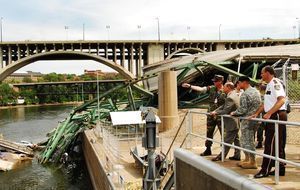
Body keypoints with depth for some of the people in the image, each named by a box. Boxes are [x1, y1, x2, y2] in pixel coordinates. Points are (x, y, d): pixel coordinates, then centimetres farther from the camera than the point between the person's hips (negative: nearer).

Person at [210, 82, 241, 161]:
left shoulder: (230, 98, -22)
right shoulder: (235, 95, 12)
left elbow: (225, 111, -25)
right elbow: (223, 106, 11)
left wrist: (215, 113, -11)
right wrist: (215, 111, 1)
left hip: (231, 123, -10)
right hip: (235, 122, 10)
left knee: (227, 140, -2)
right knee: (236, 139, 14)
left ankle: (222, 156, 5)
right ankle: (237, 155, 21)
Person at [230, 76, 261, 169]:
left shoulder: (245, 94, -17)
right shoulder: (256, 91, 11)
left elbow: (243, 110, -19)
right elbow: (259, 106, 18)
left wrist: (234, 113, -4)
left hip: (248, 120, -9)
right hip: (255, 119, 9)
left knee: (248, 141, -1)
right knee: (245, 140, 18)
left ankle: (252, 162, 6)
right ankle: (247, 159, 26)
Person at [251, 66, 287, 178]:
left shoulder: (275, 83, -13)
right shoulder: (269, 85, 18)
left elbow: (281, 100, -25)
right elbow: (266, 103, 23)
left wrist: (269, 113, -28)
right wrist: (257, 113, 16)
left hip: (277, 115, -10)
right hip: (272, 117, 10)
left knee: (270, 144, -7)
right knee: (278, 145, 12)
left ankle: (265, 170, -3)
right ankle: (280, 169, 17)